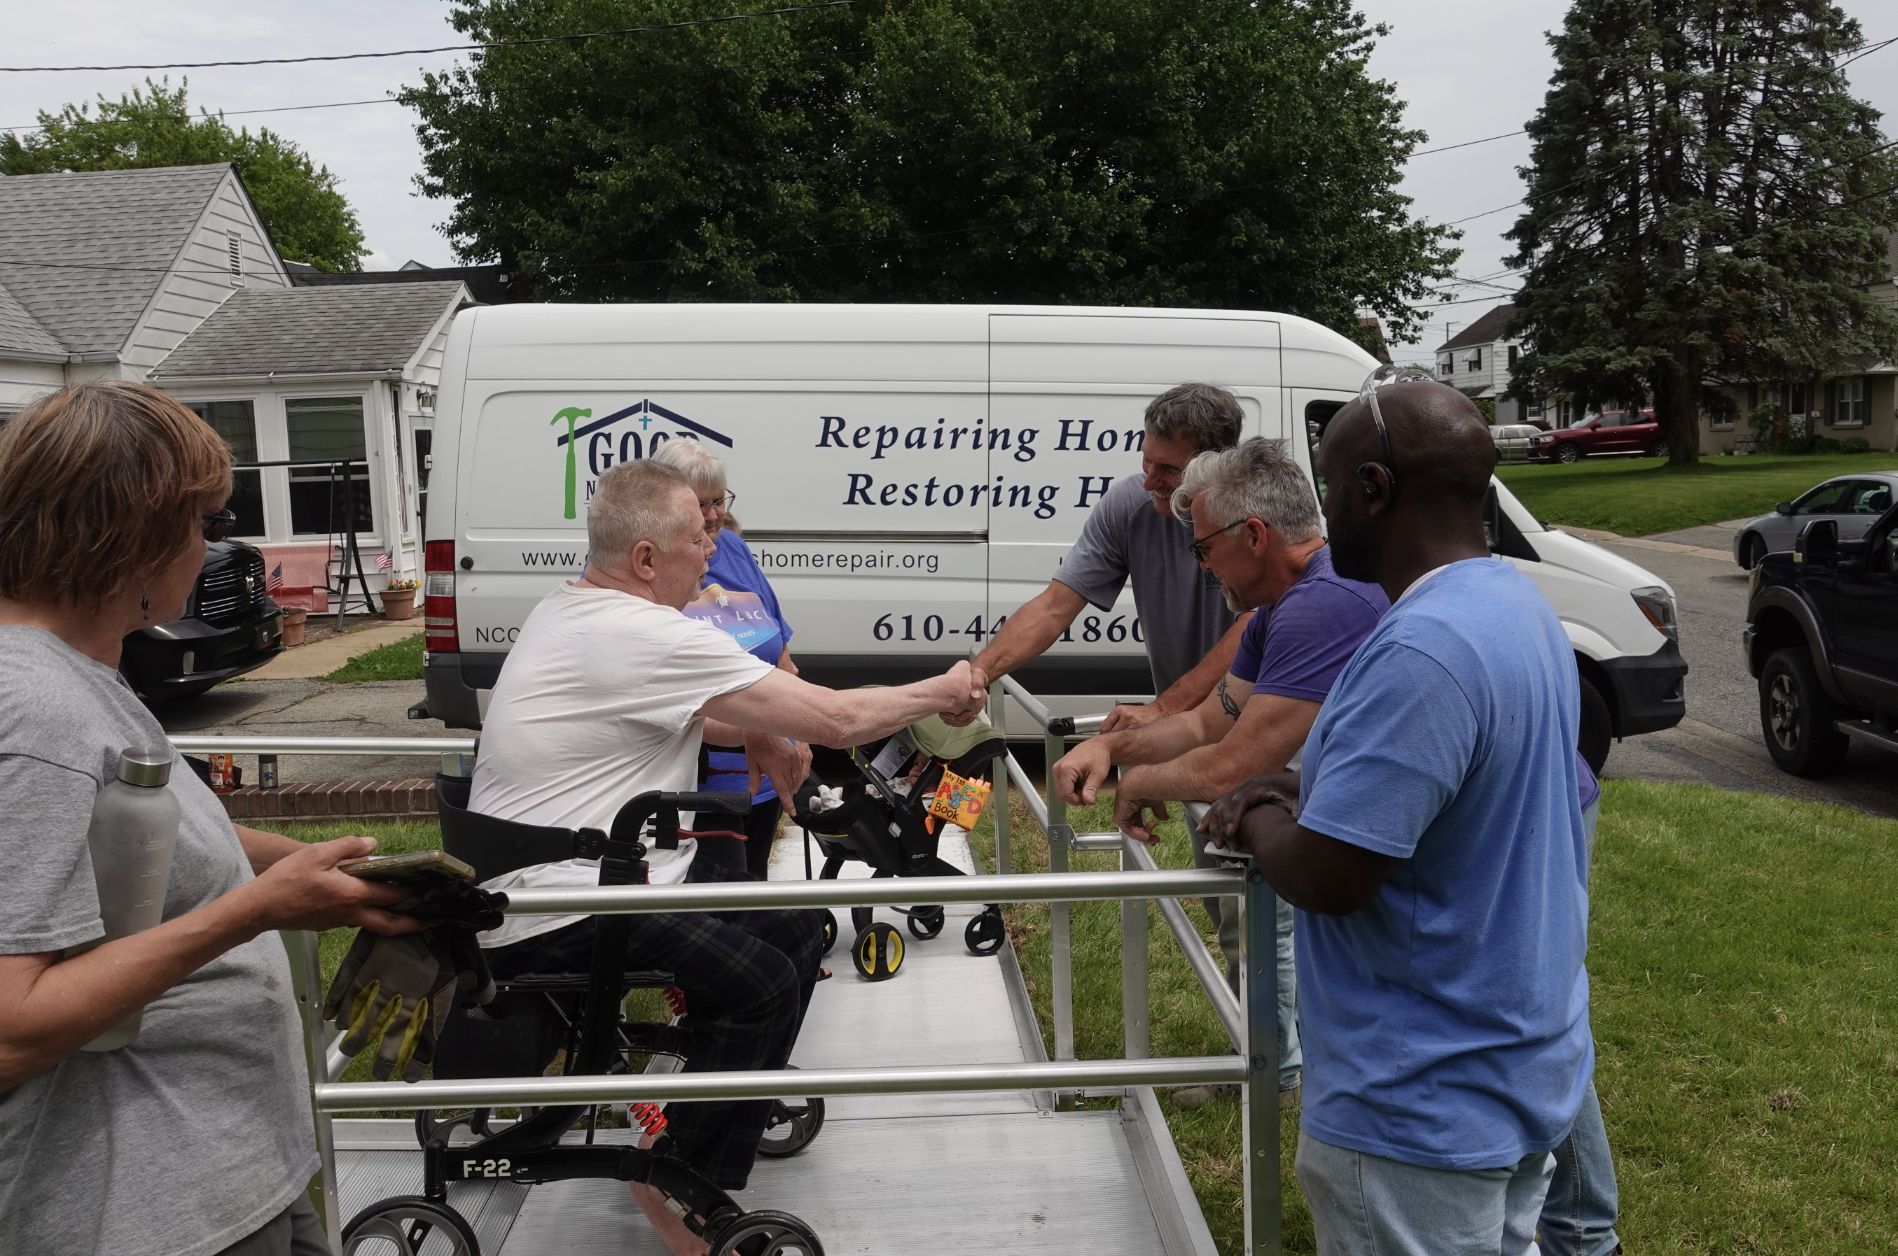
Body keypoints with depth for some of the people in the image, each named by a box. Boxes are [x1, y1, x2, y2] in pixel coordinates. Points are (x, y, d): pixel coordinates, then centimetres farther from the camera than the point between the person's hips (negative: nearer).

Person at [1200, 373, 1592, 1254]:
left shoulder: (1422, 652, -28)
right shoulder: (1515, 602, 5)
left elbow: (1325, 876, -27)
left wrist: (1255, 820, -7)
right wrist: (1304, 797, 2)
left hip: (1425, 1108, -9)